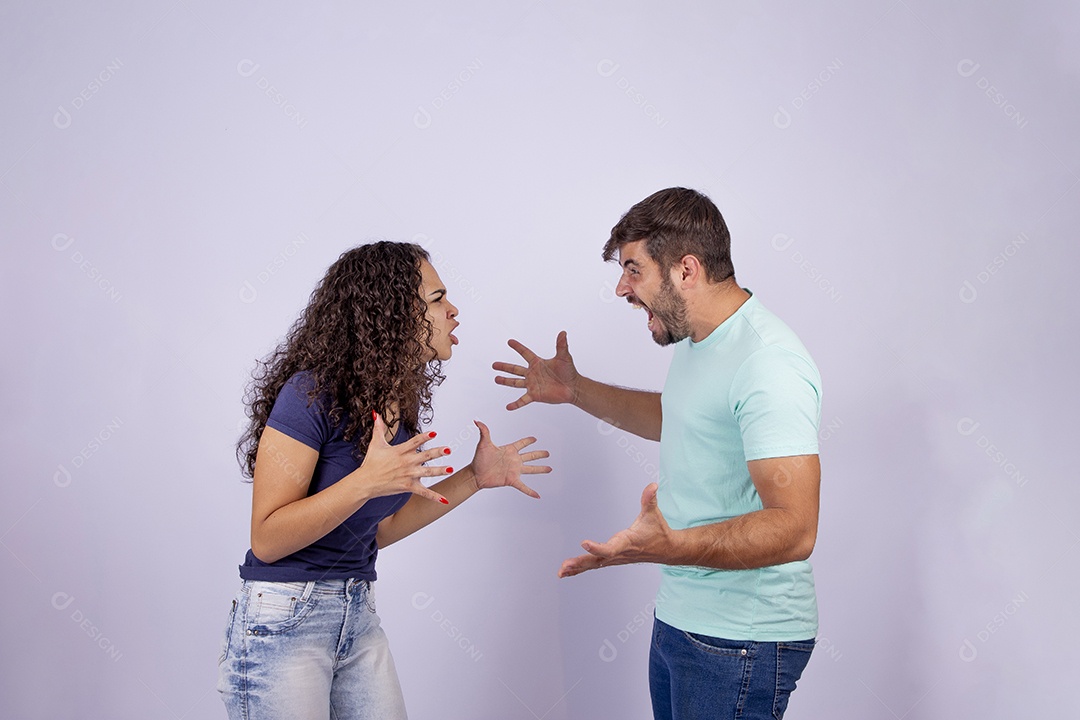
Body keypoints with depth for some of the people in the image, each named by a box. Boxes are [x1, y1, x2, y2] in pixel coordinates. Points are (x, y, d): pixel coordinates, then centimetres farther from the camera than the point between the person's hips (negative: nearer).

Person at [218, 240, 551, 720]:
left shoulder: (399, 404, 5)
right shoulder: (312, 393, -18)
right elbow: (267, 541, -19)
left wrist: (474, 478, 7)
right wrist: (365, 481, -29)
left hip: (358, 617, 7)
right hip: (283, 622, -7)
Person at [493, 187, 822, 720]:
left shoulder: (769, 365, -24)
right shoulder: (697, 341, 9)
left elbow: (795, 528, -31)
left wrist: (672, 547, -44)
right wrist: (575, 391, 25)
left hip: (741, 642, -9)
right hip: (679, 617, 10)